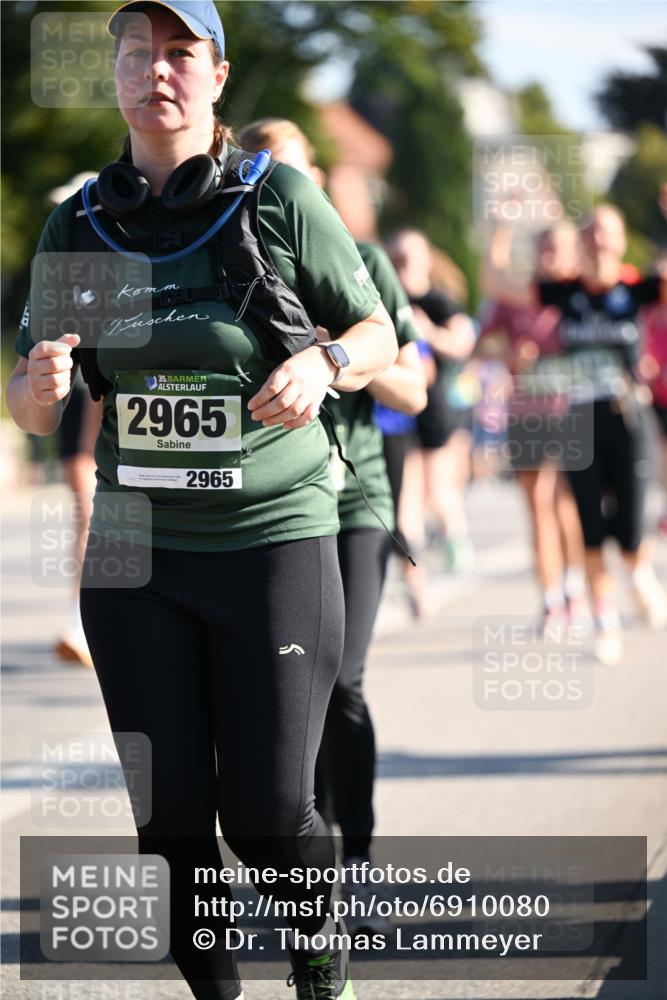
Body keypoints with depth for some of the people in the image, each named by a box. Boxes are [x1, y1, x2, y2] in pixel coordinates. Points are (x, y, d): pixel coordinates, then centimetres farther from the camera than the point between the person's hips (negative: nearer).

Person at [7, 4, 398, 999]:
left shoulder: (280, 199, -5)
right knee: (172, 813, 3)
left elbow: (378, 333, 5)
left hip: (275, 539, -3)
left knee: (267, 811, -2)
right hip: (136, 547, 3)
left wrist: (324, 363, -18)